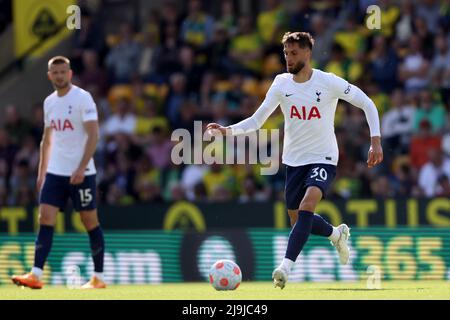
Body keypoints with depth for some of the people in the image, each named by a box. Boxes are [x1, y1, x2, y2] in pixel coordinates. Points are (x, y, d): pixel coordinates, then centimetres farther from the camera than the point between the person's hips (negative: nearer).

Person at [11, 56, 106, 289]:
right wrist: (41, 172, 17)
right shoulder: (49, 102, 12)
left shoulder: (83, 98, -8)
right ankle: (36, 275, -12)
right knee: (45, 219, -6)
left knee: (90, 222, 1)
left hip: (81, 173, -6)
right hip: (55, 172, 6)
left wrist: (81, 169, -22)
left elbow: (93, 135, -14)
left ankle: (98, 277, 10)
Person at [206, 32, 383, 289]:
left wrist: (376, 142, -11)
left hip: (323, 159, -5)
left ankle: (286, 267, -32)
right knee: (297, 218, 10)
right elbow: (256, 121, 0)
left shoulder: (329, 82, -11)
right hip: (294, 160, 5)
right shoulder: (282, 84, -2)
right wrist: (227, 131, -16)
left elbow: (368, 104, -3)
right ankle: (337, 234, 42)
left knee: (307, 205, -27)